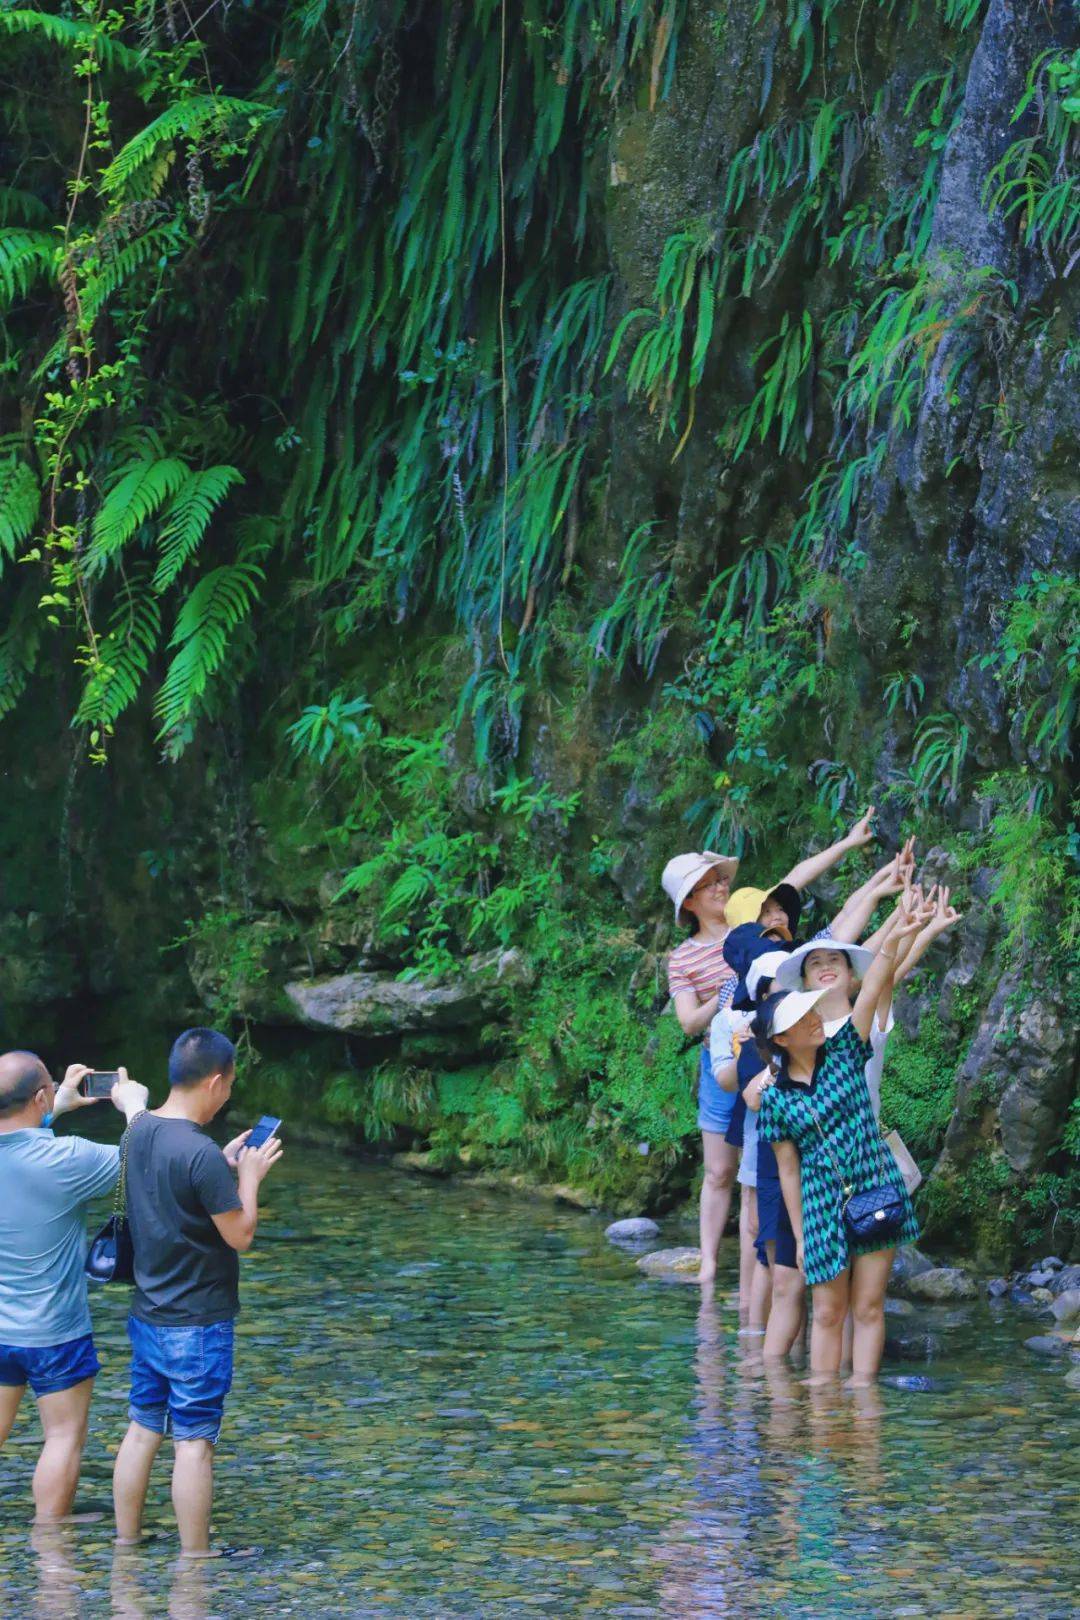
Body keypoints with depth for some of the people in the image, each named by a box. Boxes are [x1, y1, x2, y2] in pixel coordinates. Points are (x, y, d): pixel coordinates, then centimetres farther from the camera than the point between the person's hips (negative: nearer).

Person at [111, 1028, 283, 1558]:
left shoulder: (140, 1132, 2)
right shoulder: (200, 1154, -24)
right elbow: (240, 1235, -17)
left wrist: (226, 1165, 12)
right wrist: (249, 1176, -4)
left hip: (147, 1315, 8)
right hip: (197, 1324, -8)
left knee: (141, 1429, 15)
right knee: (194, 1442, -1)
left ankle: (125, 1542, 22)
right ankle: (194, 1557, 5)